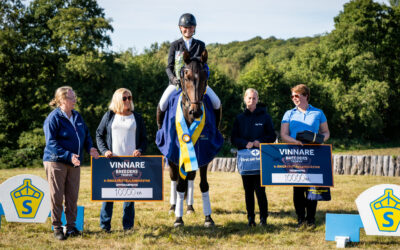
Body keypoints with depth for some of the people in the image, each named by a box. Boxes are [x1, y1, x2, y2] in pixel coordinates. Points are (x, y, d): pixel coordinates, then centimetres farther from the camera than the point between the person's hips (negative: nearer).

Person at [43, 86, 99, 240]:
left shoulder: (77, 116, 11)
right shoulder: (53, 118, -11)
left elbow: (86, 134, 22)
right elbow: (51, 143, -17)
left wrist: (89, 147, 1)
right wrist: (69, 155, -26)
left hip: (74, 163, 6)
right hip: (56, 162, -6)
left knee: (72, 196, 9)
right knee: (57, 197, 1)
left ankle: (71, 226, 18)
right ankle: (57, 228, 10)